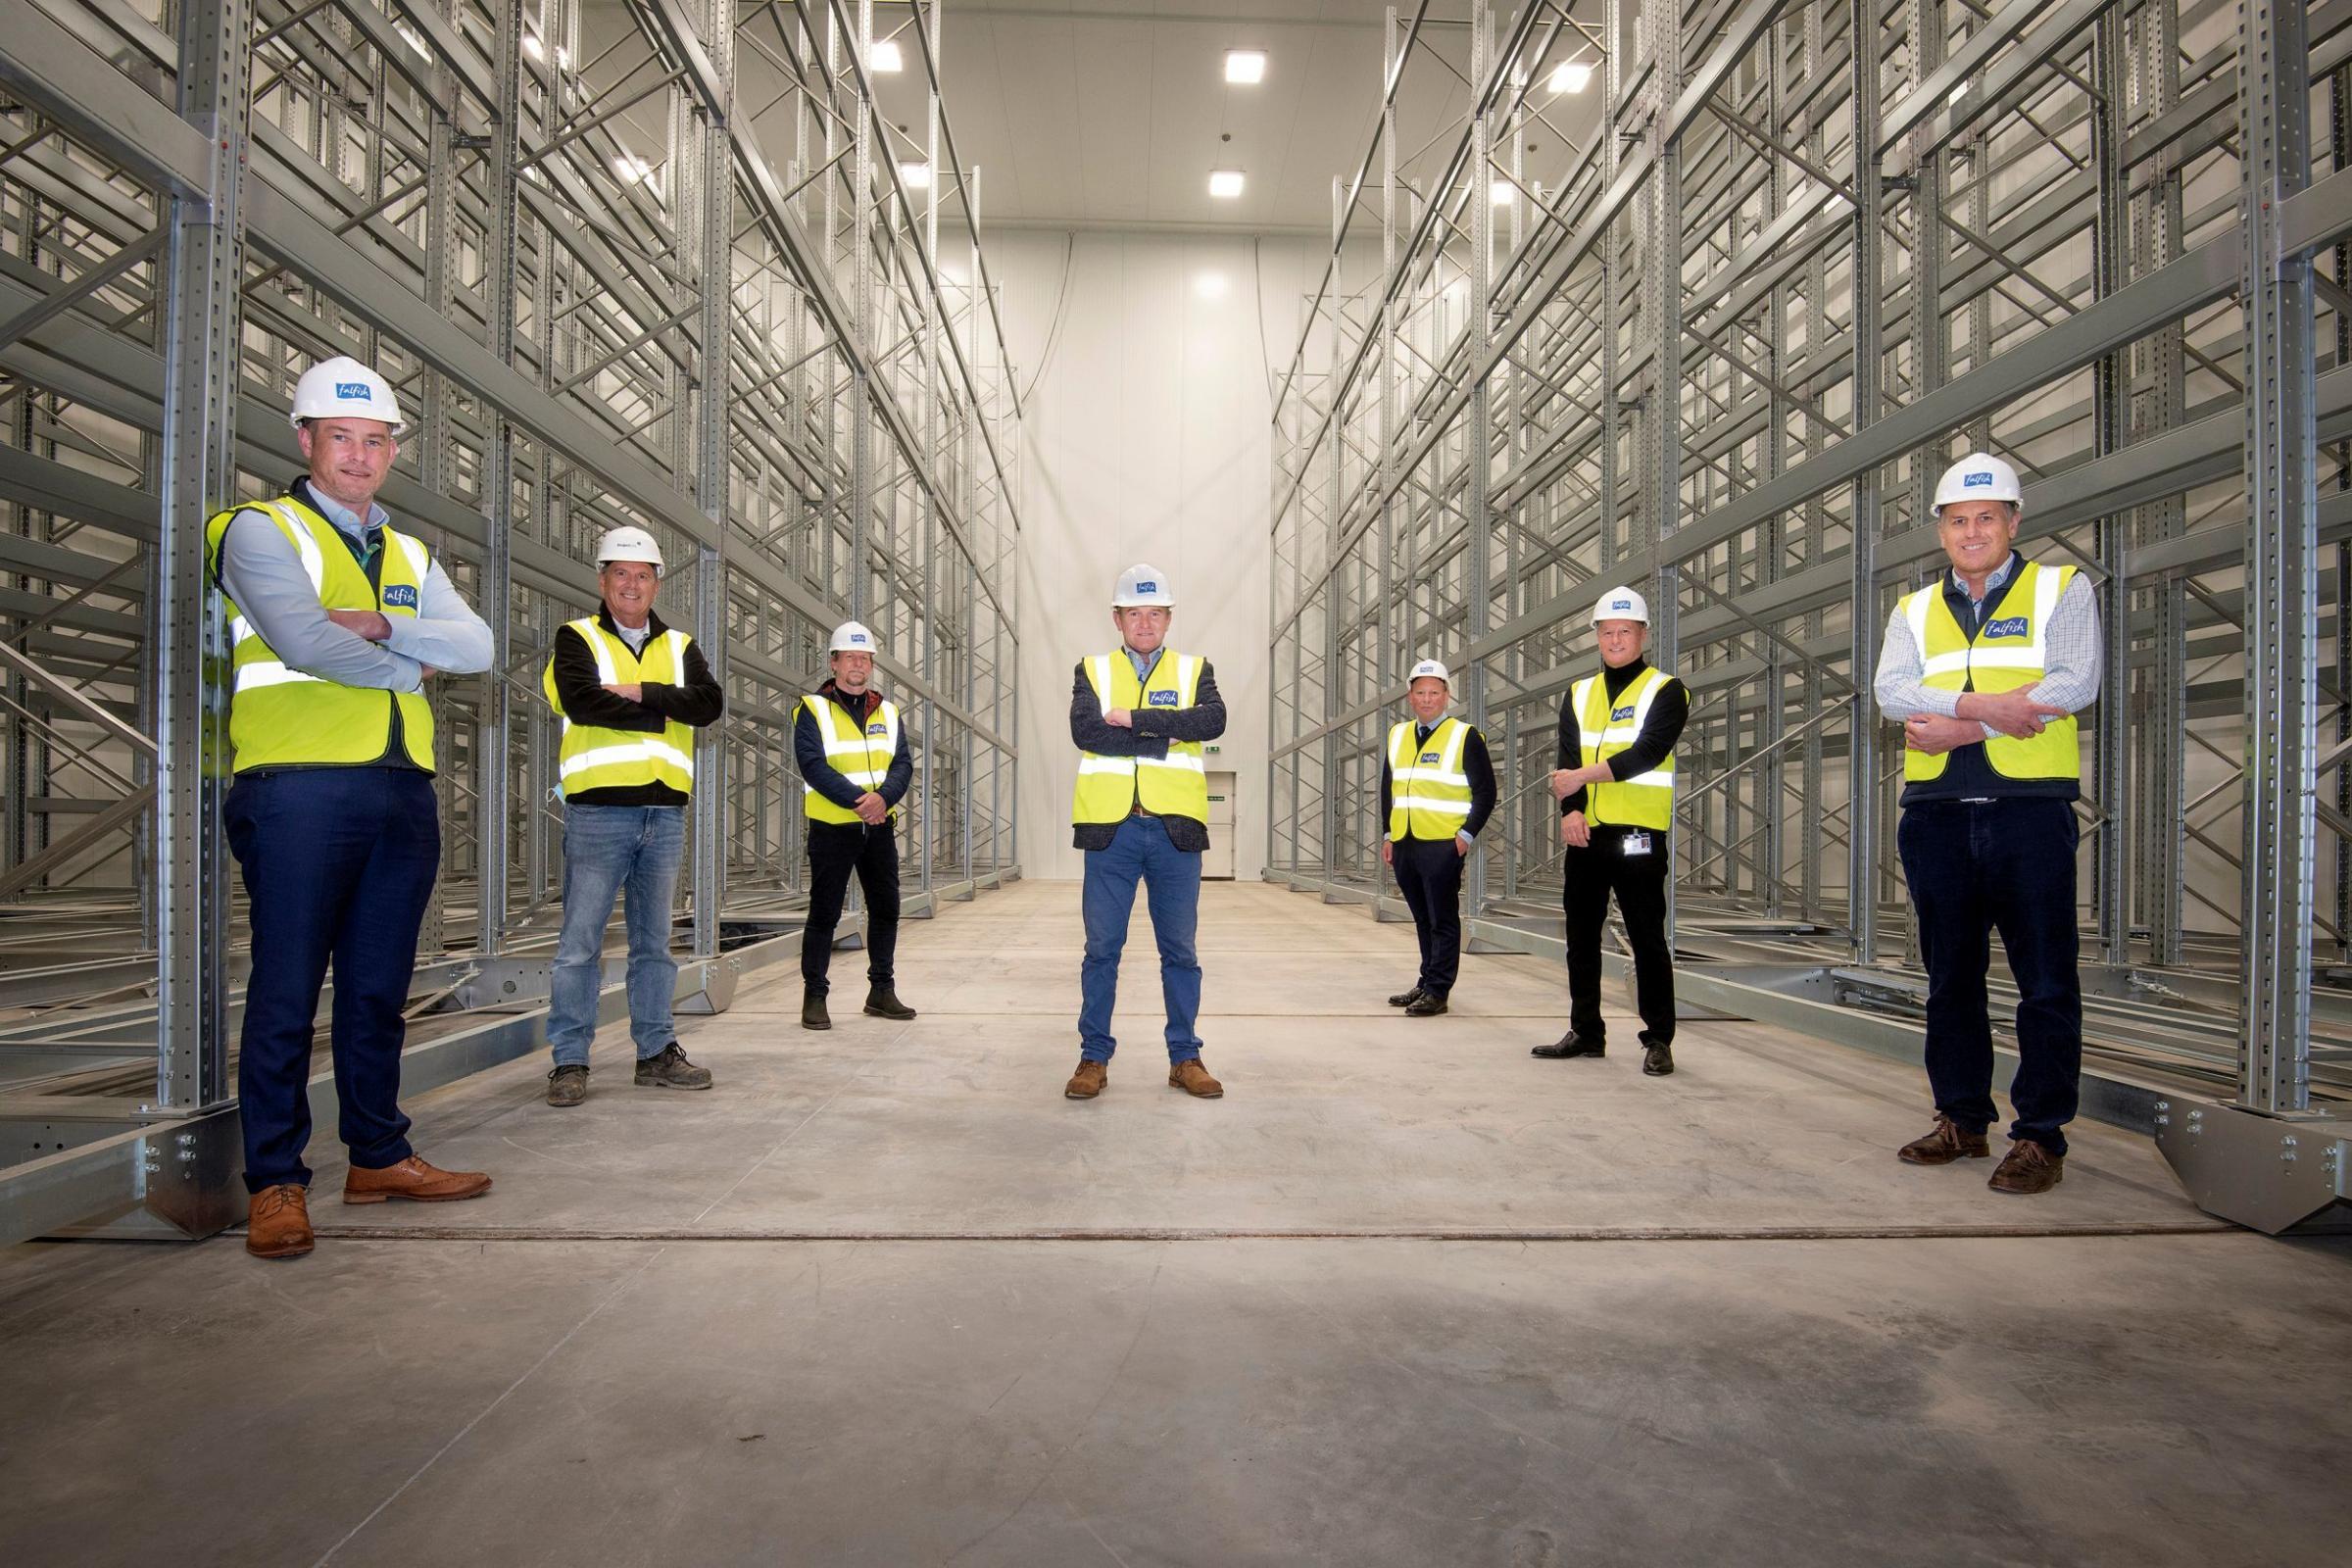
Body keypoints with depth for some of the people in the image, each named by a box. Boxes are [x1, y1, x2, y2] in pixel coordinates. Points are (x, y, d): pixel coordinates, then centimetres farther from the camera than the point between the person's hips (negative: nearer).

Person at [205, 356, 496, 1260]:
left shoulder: (412, 557, 20)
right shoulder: (262, 531, 3)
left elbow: (476, 647, 4)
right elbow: (303, 641, -14)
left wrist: (380, 626, -11)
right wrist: (412, 668, -1)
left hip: (403, 793, 6)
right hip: (301, 789, -5)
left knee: (378, 990, 10)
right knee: (287, 992, -3)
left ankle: (378, 1157, 19)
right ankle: (275, 1183, 6)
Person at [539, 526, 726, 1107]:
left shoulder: (679, 647, 15)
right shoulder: (577, 639, 4)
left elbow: (711, 704, -2)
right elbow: (581, 701, -15)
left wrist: (641, 693, -13)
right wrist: (664, 712, -8)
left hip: (664, 813, 4)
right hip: (598, 812, -4)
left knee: (655, 943, 11)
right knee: (580, 943, -2)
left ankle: (657, 1052, 19)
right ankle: (569, 1060, 6)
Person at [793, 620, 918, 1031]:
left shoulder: (888, 712, 11)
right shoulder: (812, 710, -3)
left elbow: (903, 763, 2)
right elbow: (813, 766, -14)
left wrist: (883, 797, -18)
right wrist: (857, 800, -23)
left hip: (879, 827, 5)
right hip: (832, 828, -5)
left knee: (886, 909, 10)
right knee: (823, 915, -1)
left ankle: (881, 991, 22)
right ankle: (814, 997, 8)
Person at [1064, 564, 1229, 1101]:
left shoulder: (1195, 671, 10)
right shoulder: (1092, 671, 9)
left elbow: (1213, 720, -11)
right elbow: (1084, 730, -11)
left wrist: (1133, 719, -15)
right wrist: (1166, 737, -11)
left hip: (1175, 829, 1)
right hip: (1110, 828, 0)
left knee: (1180, 950, 8)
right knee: (1102, 948, 4)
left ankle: (1185, 1058, 18)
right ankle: (1094, 1058, 15)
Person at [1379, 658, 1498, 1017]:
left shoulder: (1465, 736, -3)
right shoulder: (1397, 736, 13)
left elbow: (1485, 792, -4)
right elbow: (1387, 788, 20)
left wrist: (1467, 835, -10)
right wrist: (1388, 835, 14)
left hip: (1443, 845, -6)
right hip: (1404, 844, 6)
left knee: (1442, 920, -1)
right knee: (1422, 918, 14)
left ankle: (1437, 991, 2)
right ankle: (1427, 983, 23)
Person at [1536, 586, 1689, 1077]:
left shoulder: (1666, 691, -1)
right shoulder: (1578, 694, 14)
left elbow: (1646, 753, -15)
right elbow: (1567, 760, 4)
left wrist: (1583, 777, -16)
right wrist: (1570, 810, -12)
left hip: (1638, 835, -5)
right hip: (1584, 834, 6)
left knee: (1647, 939, -2)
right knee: (1581, 939, 10)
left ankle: (1659, 1040, 7)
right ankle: (1586, 1032, 21)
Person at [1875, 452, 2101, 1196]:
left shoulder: (2061, 589, 6)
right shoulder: (1915, 610, 15)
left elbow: (2076, 682, -9)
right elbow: (1891, 690, -2)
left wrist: (1965, 727, -13)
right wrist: (1981, 702, -18)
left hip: (2030, 809, -3)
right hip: (1937, 815, 4)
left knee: (2046, 983, -2)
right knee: (1950, 979, 10)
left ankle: (2041, 1136, 6)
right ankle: (1962, 1120, 21)